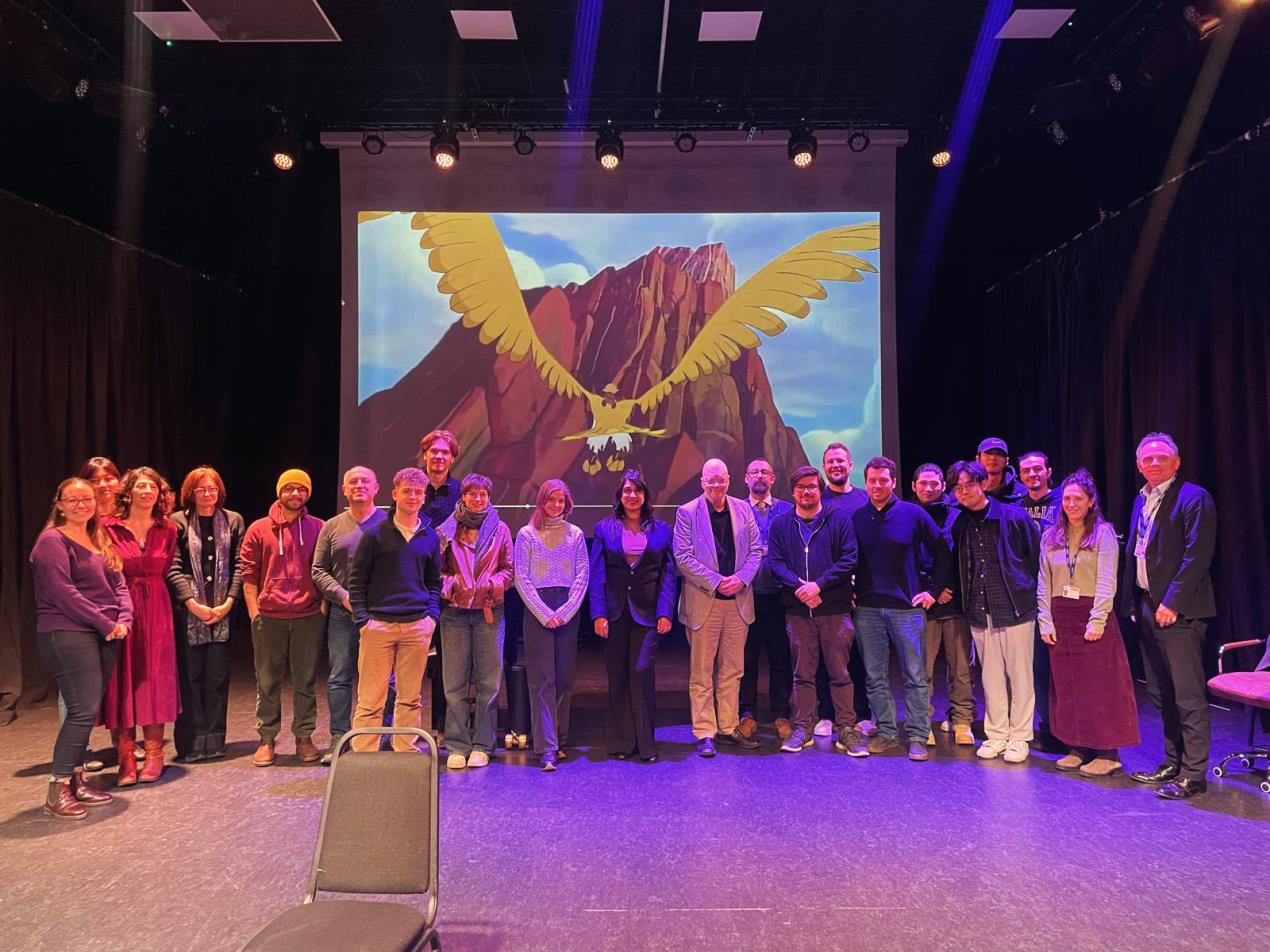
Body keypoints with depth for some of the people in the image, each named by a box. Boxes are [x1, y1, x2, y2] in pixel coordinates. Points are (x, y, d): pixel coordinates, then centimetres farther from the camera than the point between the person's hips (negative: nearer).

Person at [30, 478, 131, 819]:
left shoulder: (100, 541, 17)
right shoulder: (52, 541, -6)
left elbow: (119, 584, 14)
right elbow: (63, 593, -14)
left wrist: (123, 619, -3)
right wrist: (106, 624, -13)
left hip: (105, 635, 7)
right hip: (67, 634, -7)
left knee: (88, 710, 9)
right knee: (82, 710, -11)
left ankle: (76, 780, 18)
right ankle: (57, 790, -2)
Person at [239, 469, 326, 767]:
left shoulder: (318, 528, 5)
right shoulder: (259, 529, 4)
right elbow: (248, 572, 3)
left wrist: (323, 604, 0)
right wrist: (253, 610, -3)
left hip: (308, 617, 0)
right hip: (268, 617, 0)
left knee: (306, 680, 7)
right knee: (267, 681, 7)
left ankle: (304, 737, 17)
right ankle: (267, 740, 17)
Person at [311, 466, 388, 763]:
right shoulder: (332, 527, 9)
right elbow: (319, 571, 9)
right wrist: (343, 596, -6)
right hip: (342, 613, 2)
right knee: (339, 678, 5)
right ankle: (339, 738, 14)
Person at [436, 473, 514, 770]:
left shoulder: (500, 529, 7)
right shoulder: (447, 530, 7)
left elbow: (508, 570, 8)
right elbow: (437, 568, 8)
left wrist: (493, 583, -11)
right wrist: (448, 584, -11)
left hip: (489, 612, 0)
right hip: (455, 612, 0)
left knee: (488, 681, 3)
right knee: (454, 682, 2)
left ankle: (482, 745, 12)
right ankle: (457, 745, 11)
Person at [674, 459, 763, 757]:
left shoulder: (742, 509, 8)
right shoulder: (687, 512, -3)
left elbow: (756, 549, 7)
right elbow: (683, 556, -8)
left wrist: (741, 578, -9)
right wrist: (716, 582, -14)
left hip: (738, 601, 4)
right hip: (703, 603, -3)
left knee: (732, 670, 11)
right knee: (701, 672, 2)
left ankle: (729, 728, 22)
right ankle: (705, 733, 10)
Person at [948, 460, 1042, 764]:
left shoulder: (1013, 516, -8)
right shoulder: (959, 525, 4)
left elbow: (1036, 557, -1)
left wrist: (1027, 592, 2)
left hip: (1016, 611, -4)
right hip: (980, 614, 4)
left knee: (1019, 677, 5)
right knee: (990, 678, 11)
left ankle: (1019, 737, 18)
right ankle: (996, 735, 23)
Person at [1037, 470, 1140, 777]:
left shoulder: (1103, 533, -3)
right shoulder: (1050, 536, 10)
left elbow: (1106, 581, -9)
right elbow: (1044, 582, 8)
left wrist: (1096, 620, -16)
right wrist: (1045, 621, 1)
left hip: (1092, 615, -4)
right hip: (1060, 617, 5)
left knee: (1100, 685, -1)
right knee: (1066, 685, 8)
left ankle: (1108, 752, 7)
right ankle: (1078, 747, 18)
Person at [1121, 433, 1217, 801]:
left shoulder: (1194, 497, -8)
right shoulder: (1141, 500, 16)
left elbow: (1197, 555, -16)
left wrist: (1172, 602, -18)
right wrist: (1132, 601, 11)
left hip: (1178, 611, -8)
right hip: (1148, 608, 8)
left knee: (1189, 697, -2)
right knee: (1161, 694, 16)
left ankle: (1193, 775, 6)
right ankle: (1172, 764, 27)